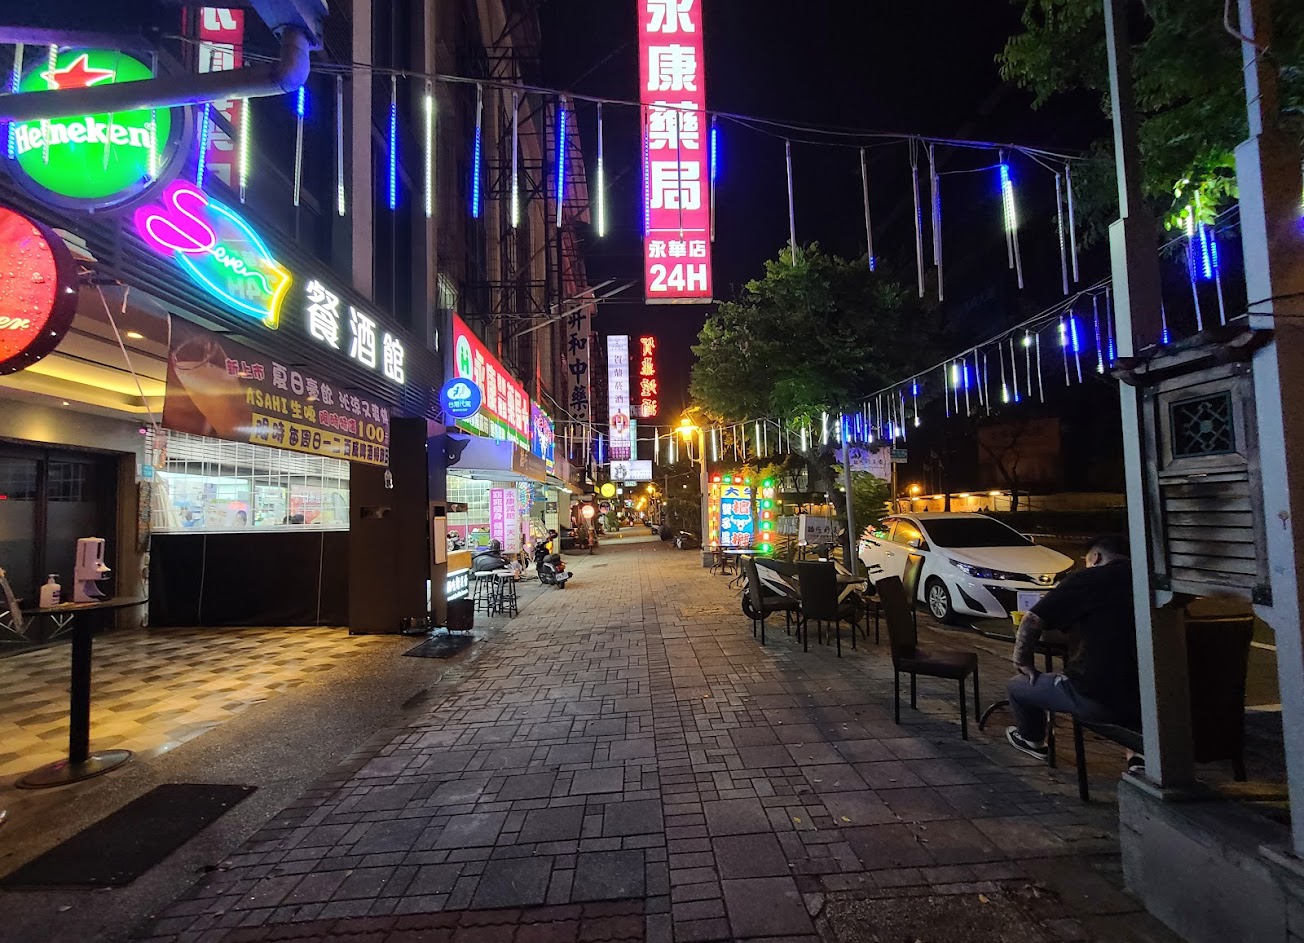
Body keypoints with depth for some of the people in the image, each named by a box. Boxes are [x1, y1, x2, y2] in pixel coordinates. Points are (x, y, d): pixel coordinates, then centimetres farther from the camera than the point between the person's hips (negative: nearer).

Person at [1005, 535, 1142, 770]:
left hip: (1096, 700, -6)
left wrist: (1023, 662, 2)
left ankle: (1032, 740, 40)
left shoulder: (1088, 579, -12)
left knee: (1016, 686, 13)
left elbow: (1032, 621, -13)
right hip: (1148, 701, 6)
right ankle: (1137, 753, 24)